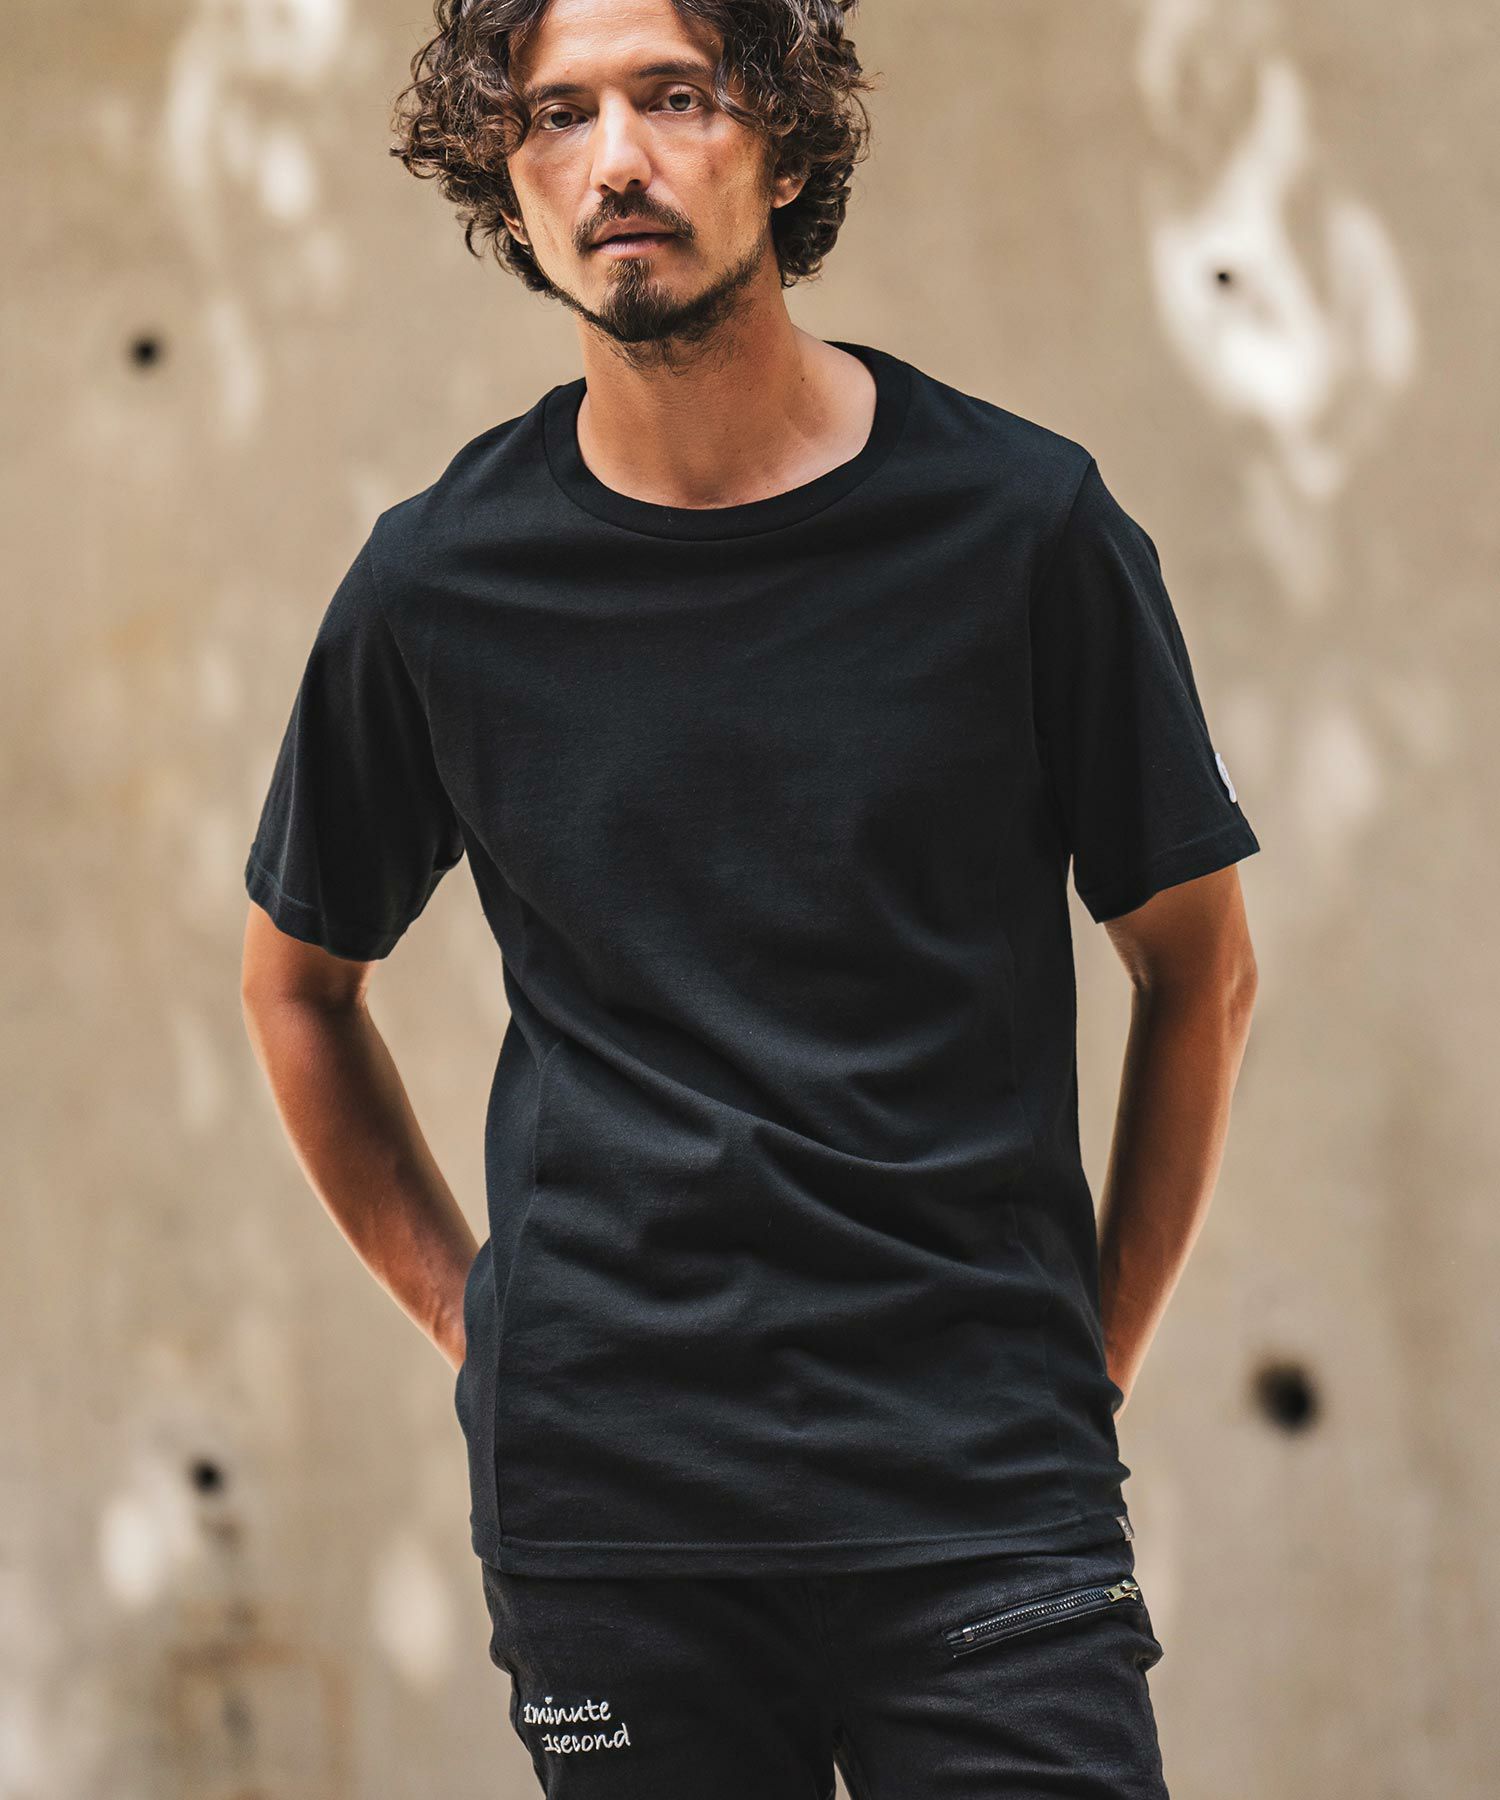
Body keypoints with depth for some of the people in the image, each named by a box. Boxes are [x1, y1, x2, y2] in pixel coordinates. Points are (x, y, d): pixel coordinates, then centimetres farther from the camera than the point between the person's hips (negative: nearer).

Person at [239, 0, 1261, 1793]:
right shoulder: (438, 583, 2)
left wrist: (1087, 1351, 5)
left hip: (979, 1505, -1)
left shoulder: (1025, 525, -1)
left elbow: (1199, 968, 9)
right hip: (600, 1500, 1)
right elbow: (297, 979, 17)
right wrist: (466, 1311, 9)